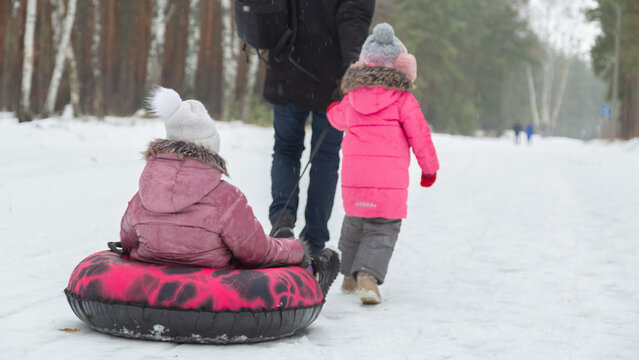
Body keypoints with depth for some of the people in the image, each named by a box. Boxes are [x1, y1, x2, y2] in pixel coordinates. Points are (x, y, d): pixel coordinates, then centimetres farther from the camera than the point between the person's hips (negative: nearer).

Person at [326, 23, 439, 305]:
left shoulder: (351, 98, 9)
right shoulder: (404, 100, -4)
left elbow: (338, 119, 30)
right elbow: (420, 136, -3)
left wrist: (332, 110, 55)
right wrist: (429, 168, 12)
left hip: (353, 175, 4)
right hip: (390, 178, -4)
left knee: (354, 224, 22)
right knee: (382, 230, 1)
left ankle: (350, 275, 32)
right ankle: (368, 275, -18)